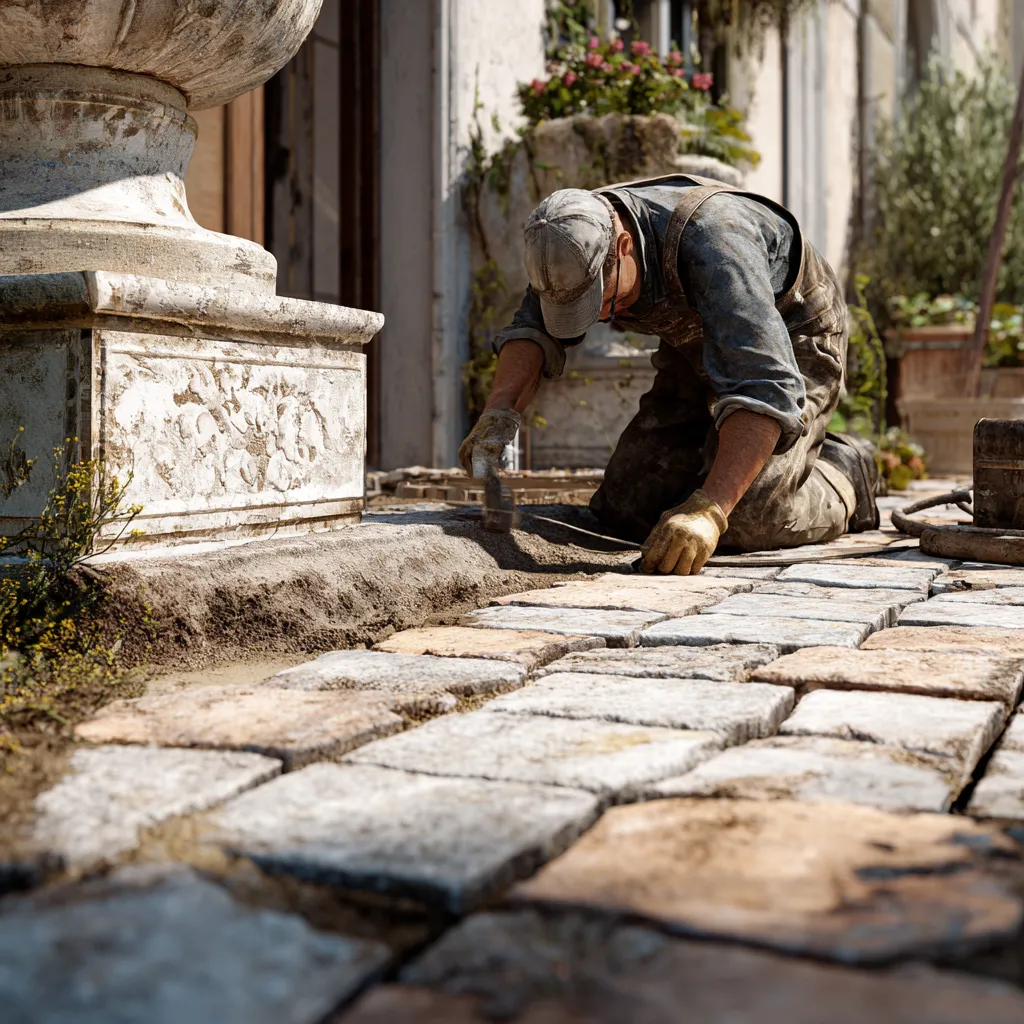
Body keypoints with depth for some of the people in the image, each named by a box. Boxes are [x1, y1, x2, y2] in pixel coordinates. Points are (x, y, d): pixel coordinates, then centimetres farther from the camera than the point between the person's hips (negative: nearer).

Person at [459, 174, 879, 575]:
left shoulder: (710, 239, -39)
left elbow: (765, 386, -47)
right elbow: (531, 328, -16)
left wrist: (708, 511, -56)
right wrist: (500, 410, -37)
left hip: (792, 341, -6)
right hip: (698, 348, 6)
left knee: (744, 522, -22)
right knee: (627, 510, -3)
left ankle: (843, 475, 9)